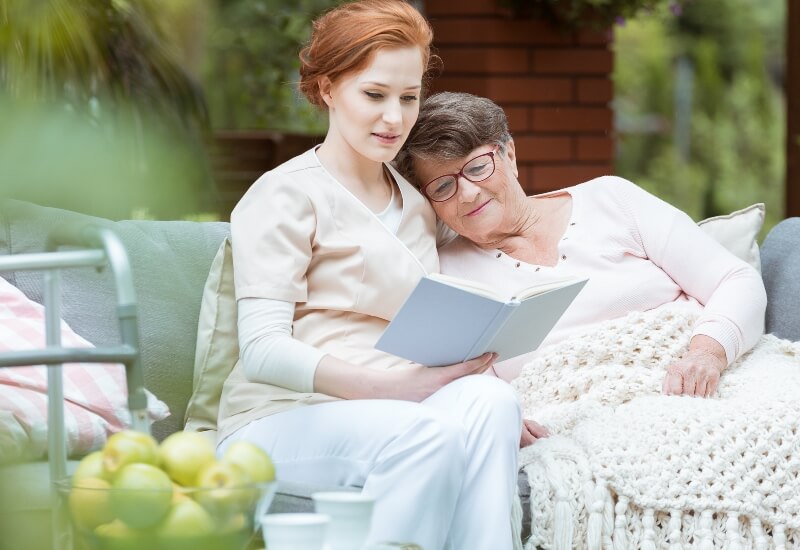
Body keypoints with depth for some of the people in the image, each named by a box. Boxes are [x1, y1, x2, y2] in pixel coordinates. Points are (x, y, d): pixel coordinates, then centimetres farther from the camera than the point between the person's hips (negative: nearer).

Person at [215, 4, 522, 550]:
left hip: (387, 413, 5)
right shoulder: (286, 196, -1)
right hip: (282, 419, -5)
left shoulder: (417, 204, 22)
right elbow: (263, 351, -11)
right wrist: (389, 387, -23)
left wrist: (469, 358, -4)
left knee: (489, 398, -28)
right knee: (428, 434, -35)